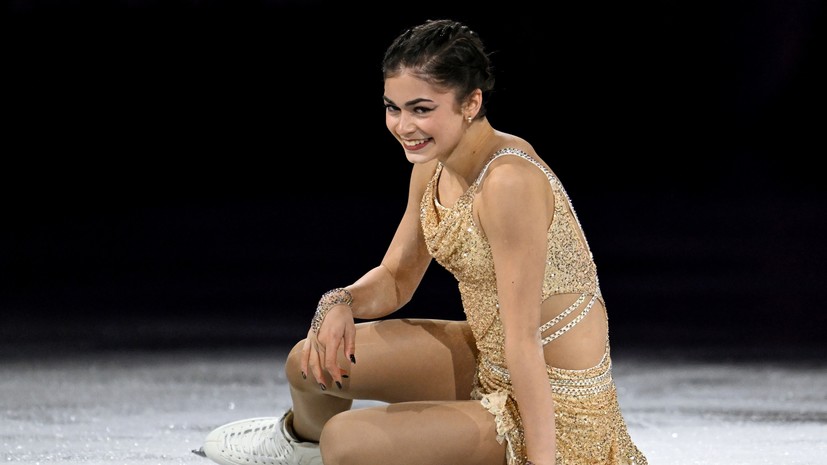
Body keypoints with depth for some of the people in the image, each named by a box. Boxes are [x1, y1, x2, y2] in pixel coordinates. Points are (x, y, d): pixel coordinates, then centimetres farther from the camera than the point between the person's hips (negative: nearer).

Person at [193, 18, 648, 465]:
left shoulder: (509, 181, -28)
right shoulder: (432, 167, 0)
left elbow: (523, 337, -28)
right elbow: (395, 278, 12)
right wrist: (341, 303, -10)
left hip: (552, 406, -8)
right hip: (490, 363, 8)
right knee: (313, 362, 9)